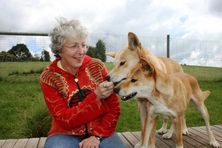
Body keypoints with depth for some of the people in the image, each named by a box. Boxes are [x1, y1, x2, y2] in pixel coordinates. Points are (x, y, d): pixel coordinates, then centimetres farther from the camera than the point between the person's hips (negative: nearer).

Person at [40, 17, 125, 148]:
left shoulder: (97, 66, -6)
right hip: (66, 134, -1)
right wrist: (96, 96, -26)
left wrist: (98, 136, -16)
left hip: (101, 132, 1)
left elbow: (114, 108, -4)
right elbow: (65, 120, -15)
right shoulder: (49, 77, -9)